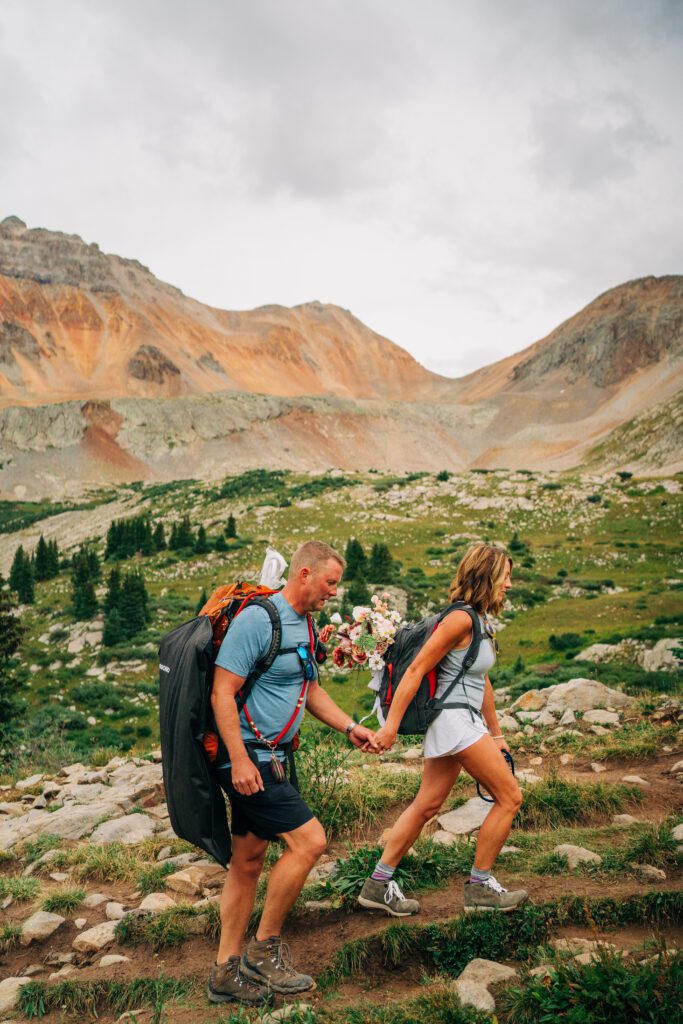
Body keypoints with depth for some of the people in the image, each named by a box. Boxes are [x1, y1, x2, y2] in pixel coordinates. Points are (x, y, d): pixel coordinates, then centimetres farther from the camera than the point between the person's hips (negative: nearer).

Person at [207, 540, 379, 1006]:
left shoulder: (305, 625, 12)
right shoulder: (257, 619, -18)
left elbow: (311, 689, 22)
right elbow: (222, 693, -20)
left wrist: (351, 728, 10)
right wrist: (239, 759, -24)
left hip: (271, 757, 10)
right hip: (247, 758, -10)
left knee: (249, 861, 14)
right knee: (309, 840, -12)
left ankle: (227, 971, 25)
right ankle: (265, 949, 5)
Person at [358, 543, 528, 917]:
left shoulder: (481, 621, 14)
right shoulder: (460, 619, -17)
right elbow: (416, 669, -18)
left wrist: (495, 732, 25)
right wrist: (391, 724, -20)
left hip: (466, 721, 10)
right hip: (454, 719, -10)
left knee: (427, 805, 12)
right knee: (509, 797, -1)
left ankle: (378, 885, 19)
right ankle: (479, 887, 11)